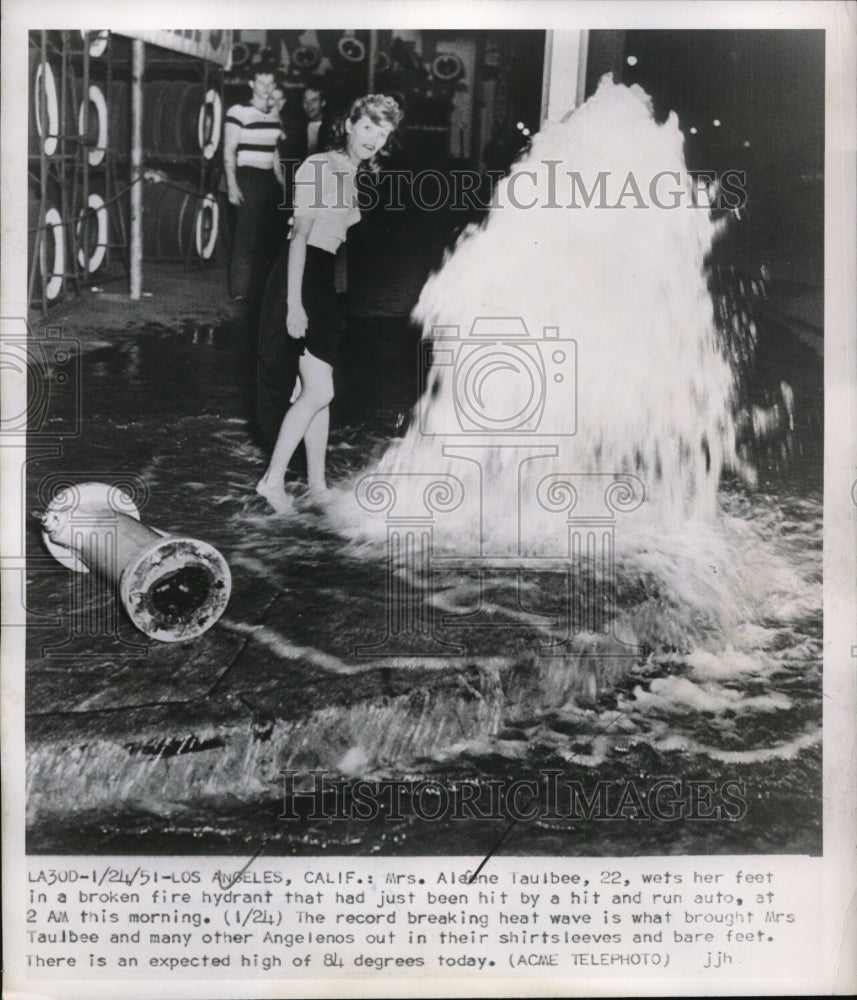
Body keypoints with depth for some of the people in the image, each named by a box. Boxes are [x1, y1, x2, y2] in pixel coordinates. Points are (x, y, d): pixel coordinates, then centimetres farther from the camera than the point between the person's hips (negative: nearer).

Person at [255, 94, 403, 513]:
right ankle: (272, 479, -2)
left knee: (317, 391, 11)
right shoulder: (318, 166, -9)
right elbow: (300, 235, -15)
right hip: (300, 278, -9)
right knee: (319, 391, -12)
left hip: (327, 284, 9)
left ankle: (317, 484, 20)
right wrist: (294, 302, -21)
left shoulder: (359, 176, 17)